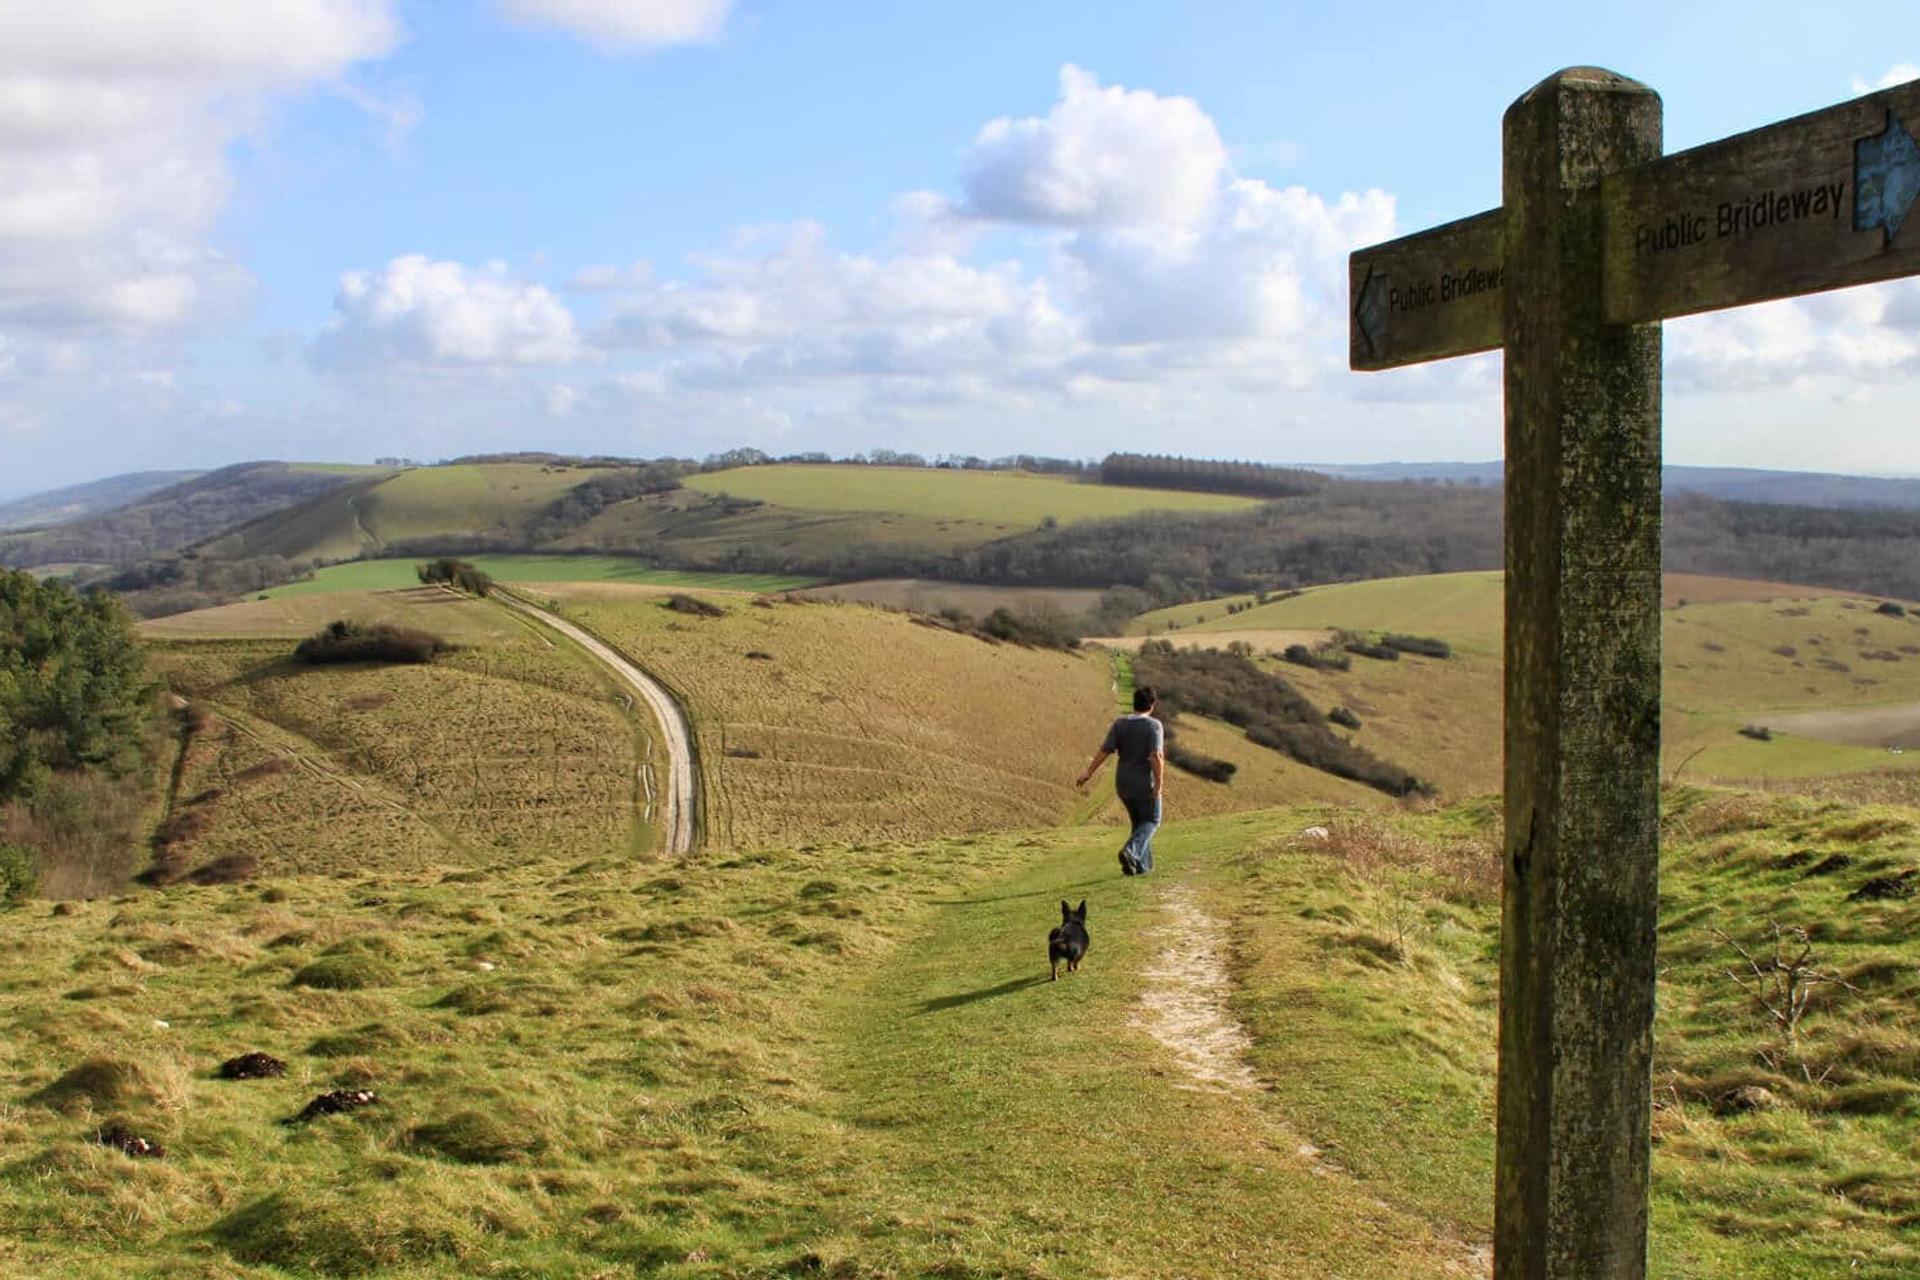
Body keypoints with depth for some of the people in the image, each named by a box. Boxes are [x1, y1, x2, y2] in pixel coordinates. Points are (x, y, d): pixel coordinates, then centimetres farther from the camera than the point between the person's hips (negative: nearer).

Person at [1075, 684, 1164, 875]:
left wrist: (1088, 773, -3)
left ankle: (1142, 864, 19)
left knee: (1139, 821, 21)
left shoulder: (1120, 723, -1)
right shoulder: (1154, 726, -12)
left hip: (1123, 784, 5)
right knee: (1151, 821, 11)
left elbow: (1104, 750, -7)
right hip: (1145, 784, -5)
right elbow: (1156, 756, -22)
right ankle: (1130, 851, -13)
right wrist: (1158, 784, -20)